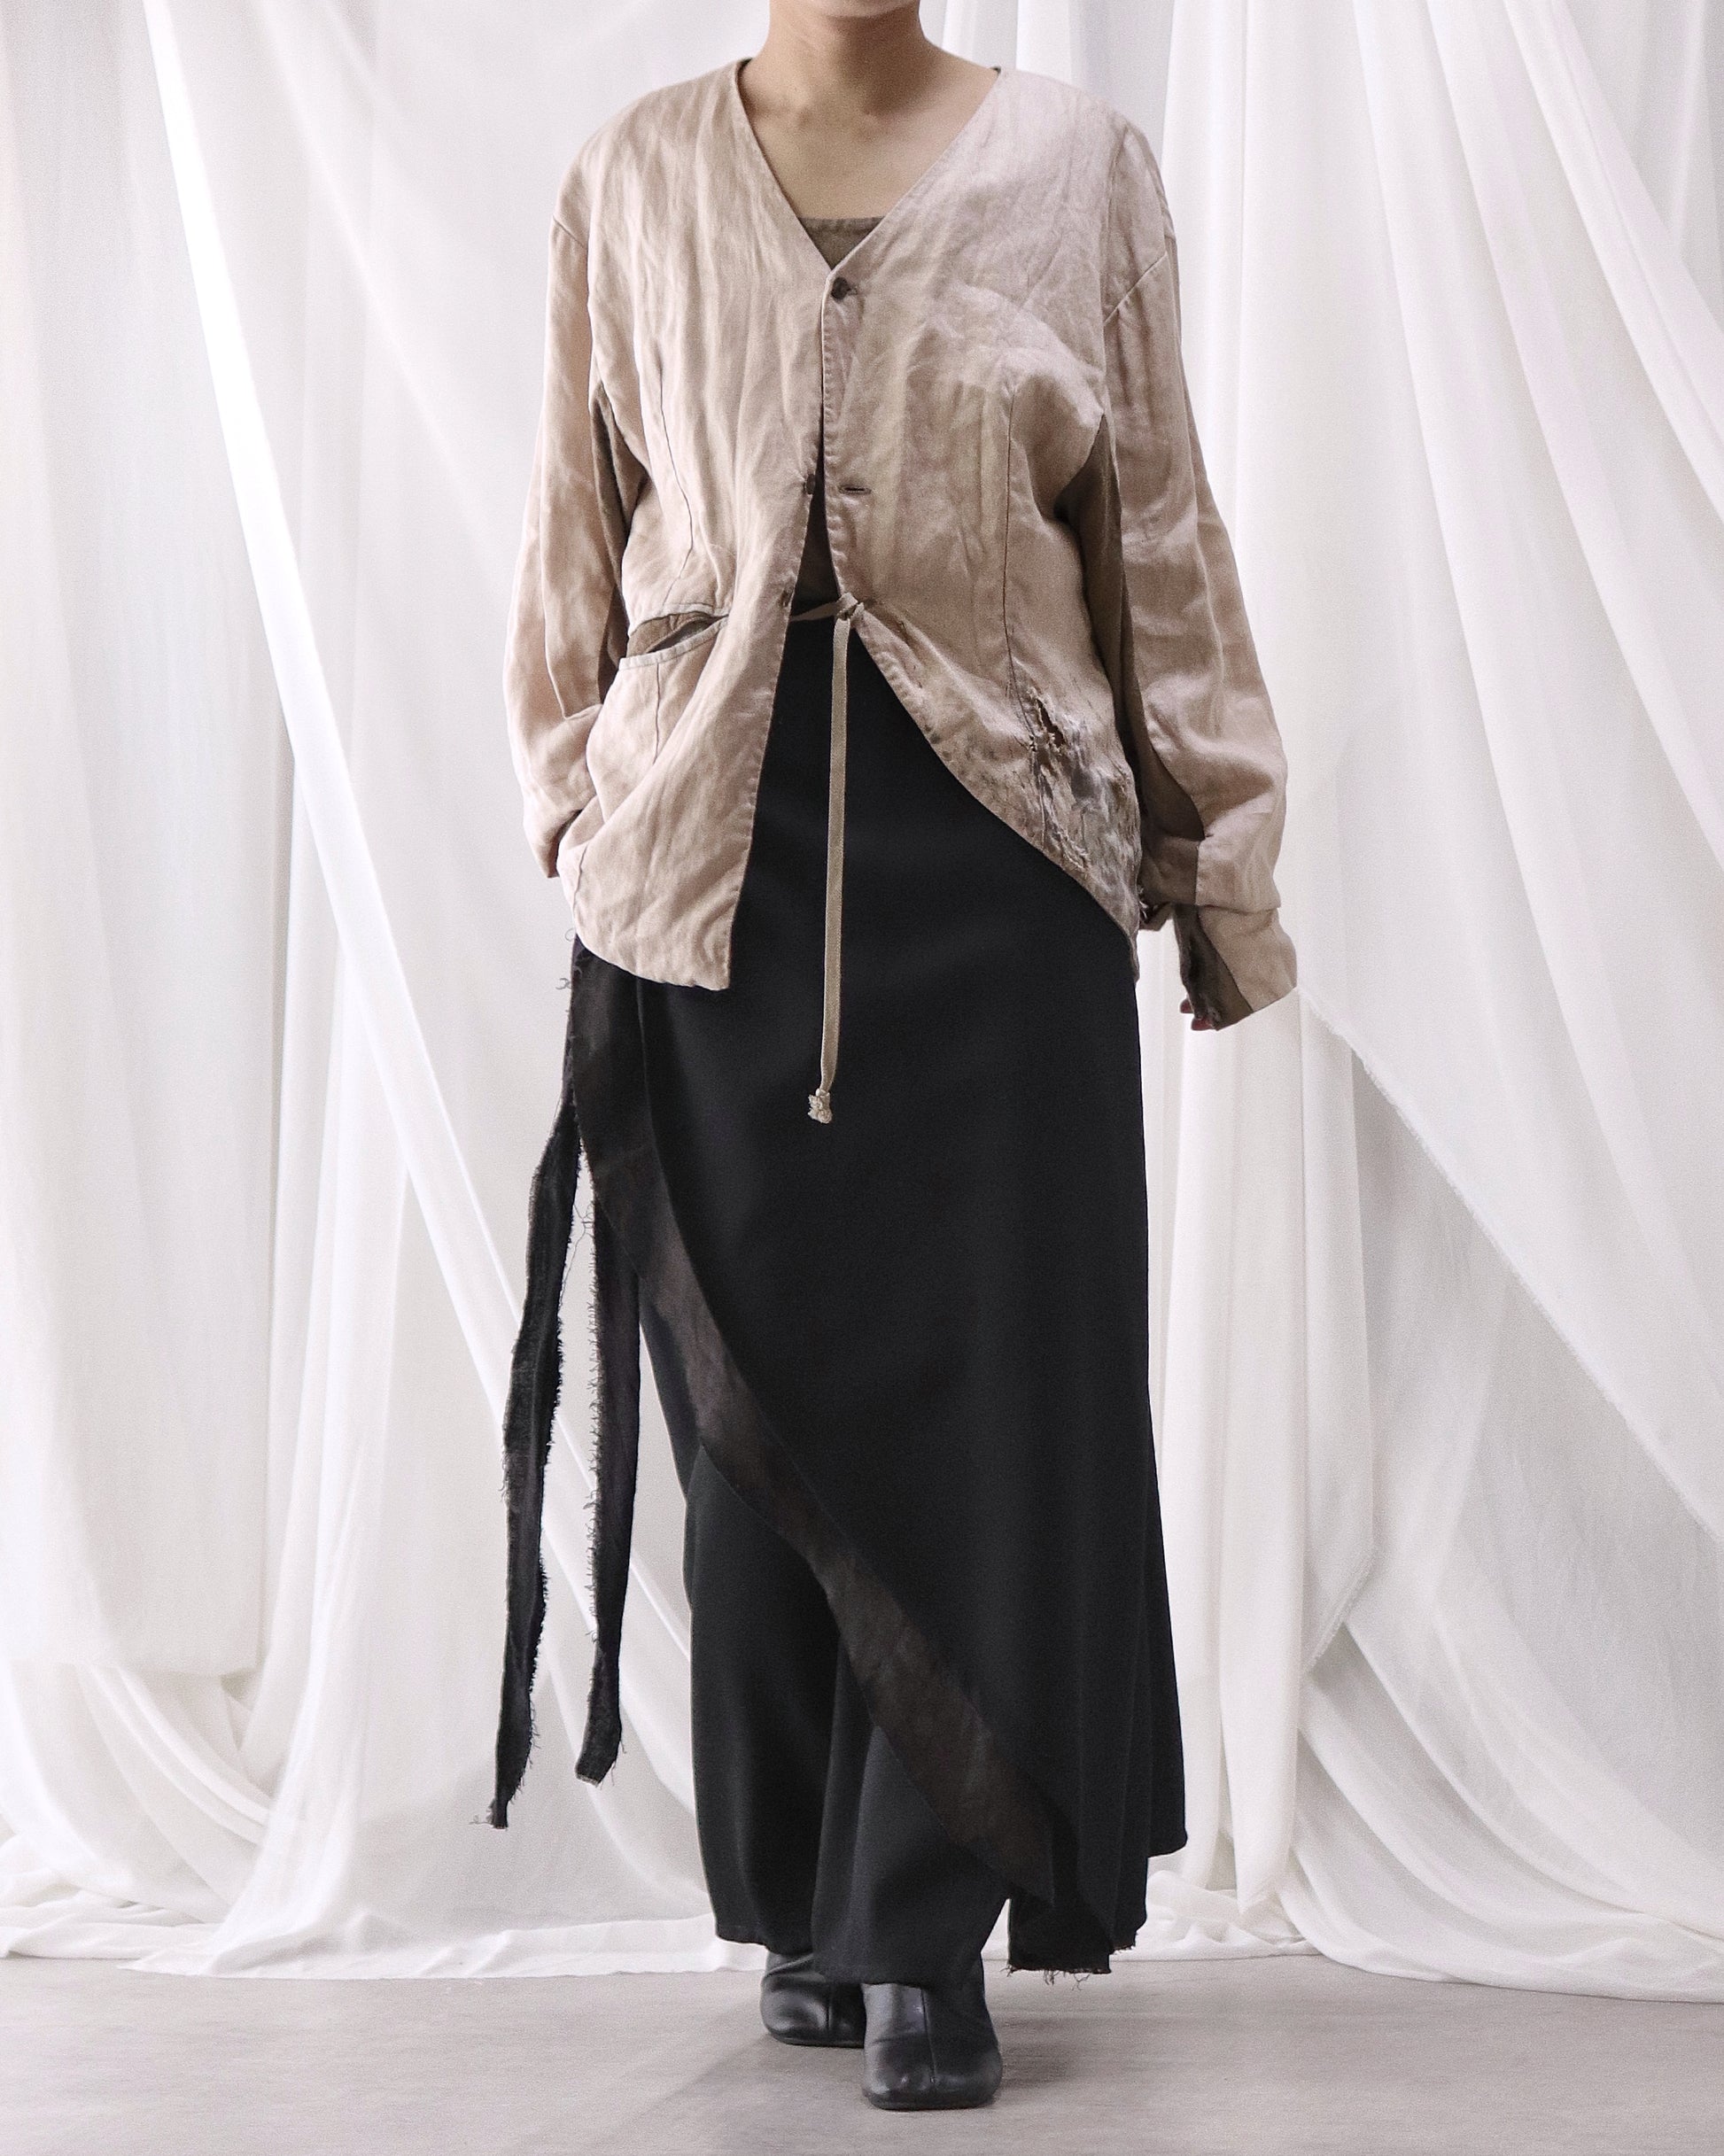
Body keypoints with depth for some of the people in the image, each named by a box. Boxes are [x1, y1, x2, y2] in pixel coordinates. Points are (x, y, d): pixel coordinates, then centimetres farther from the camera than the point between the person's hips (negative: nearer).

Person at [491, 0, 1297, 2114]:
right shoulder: (634, 178, 8)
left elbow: (1157, 529, 8)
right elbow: (575, 533, 12)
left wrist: (1214, 850, 6)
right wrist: (579, 808, 7)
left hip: (997, 837, 0)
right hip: (719, 833, 1)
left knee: (987, 1377, -2)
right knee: (764, 1378, 4)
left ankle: (930, 1928, 7)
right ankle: (804, 1899, 18)